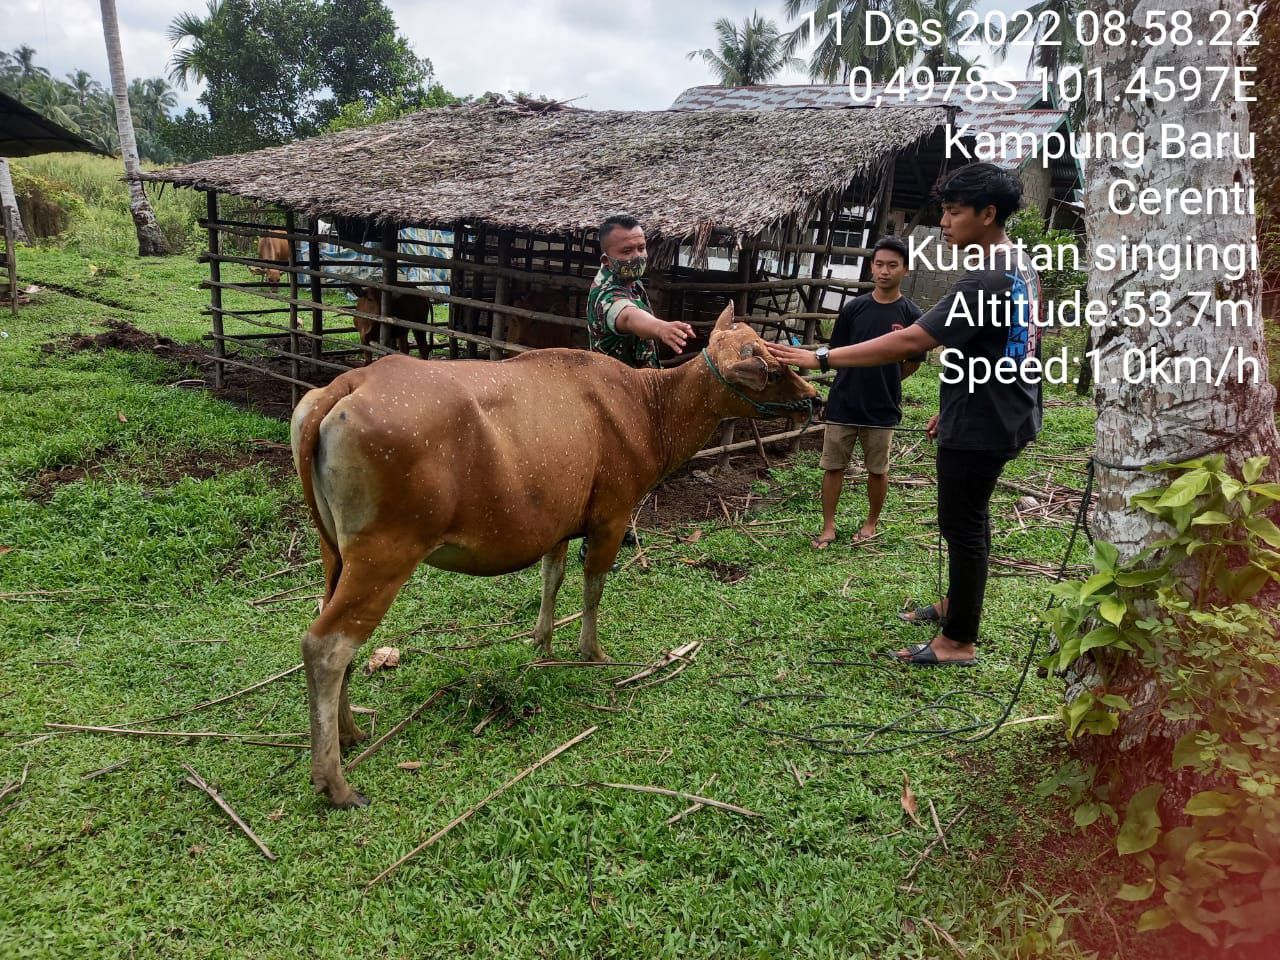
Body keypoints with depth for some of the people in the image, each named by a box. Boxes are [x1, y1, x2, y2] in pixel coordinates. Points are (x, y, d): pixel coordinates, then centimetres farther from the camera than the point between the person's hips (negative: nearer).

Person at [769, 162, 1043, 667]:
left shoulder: (985, 281, -26)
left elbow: (909, 341, -33)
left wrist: (820, 359, -33)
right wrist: (952, 406, 21)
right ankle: (957, 603, 40)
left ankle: (959, 641, 12)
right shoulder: (1020, 266, 8)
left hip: (979, 425, -10)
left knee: (962, 523, 0)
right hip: (997, 414, 10)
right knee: (968, 516, 22)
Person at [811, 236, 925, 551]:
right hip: (843, 404, 1)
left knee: (877, 470, 11)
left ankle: (871, 524, 30)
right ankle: (828, 526, 17)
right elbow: (836, 353, 5)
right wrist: (859, 380, 1)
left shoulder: (911, 314, -6)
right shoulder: (854, 307, -1)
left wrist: (882, 382, 5)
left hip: (882, 408, -1)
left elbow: (913, 363, 2)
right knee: (833, 466, 5)